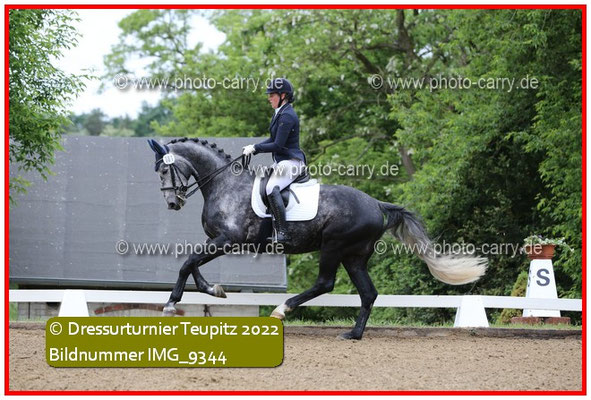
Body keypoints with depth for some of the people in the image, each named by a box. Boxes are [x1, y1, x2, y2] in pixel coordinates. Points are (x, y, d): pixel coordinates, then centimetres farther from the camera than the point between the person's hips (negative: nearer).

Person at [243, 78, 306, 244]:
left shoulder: (287, 116, -17)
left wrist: (255, 148, -13)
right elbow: (273, 140, 20)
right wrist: (253, 148, 7)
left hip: (290, 162, -12)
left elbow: (277, 145, -21)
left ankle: (282, 233, -34)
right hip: (281, 162, 12)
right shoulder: (280, 113, 15)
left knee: (272, 189, -30)